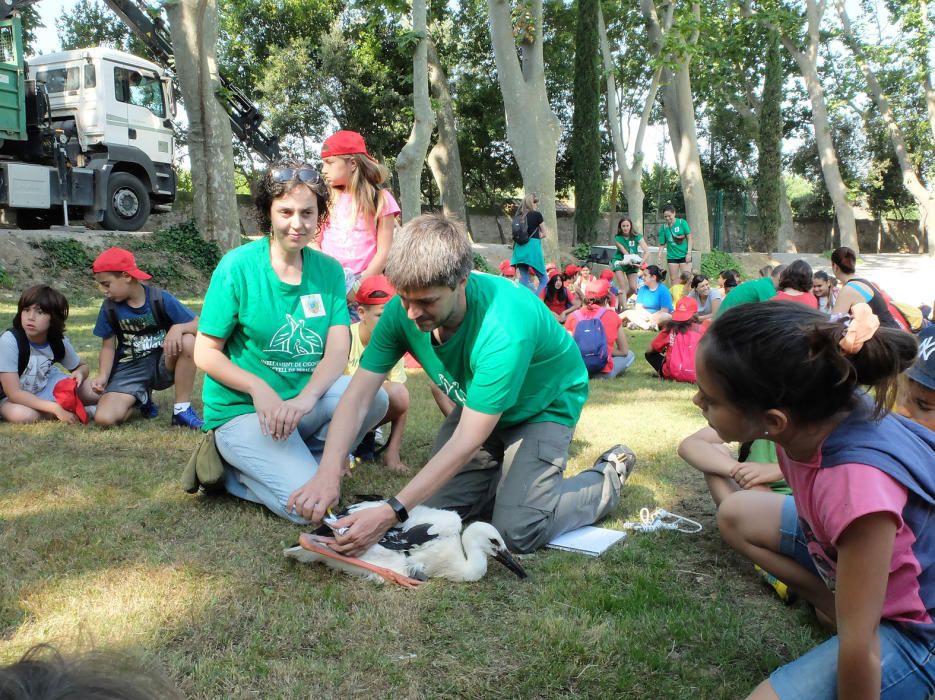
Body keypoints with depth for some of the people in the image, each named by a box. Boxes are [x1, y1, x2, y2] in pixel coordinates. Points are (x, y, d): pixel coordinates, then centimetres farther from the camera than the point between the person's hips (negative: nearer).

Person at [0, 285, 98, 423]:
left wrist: (79, 374, -21)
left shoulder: (60, 342, -15)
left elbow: (82, 366, 5)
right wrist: (56, 409, -37)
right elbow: (14, 393, -32)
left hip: (45, 387, 3)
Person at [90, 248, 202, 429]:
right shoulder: (109, 307, -4)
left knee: (188, 341, -34)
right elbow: (108, 346, 4)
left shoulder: (160, 299, -11)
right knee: (104, 418, -24)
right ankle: (142, 398, 12)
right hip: (129, 369, 1)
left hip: (162, 364, -1)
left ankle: (182, 410, -18)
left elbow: (199, 325, -12)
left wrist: (178, 328, -33)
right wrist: (103, 376, -14)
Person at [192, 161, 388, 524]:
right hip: (242, 409, -4)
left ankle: (307, 459, -1)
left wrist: (305, 398, -26)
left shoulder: (329, 270, 3)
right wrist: (259, 388, -23)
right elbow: (205, 353, -7)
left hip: (306, 399, 4)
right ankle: (234, 471, 5)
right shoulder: (237, 266, -8)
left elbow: (338, 350, -6)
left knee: (373, 397, -25)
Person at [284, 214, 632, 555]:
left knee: (517, 530, -18)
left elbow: (467, 442, -39)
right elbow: (357, 397, -22)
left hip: (544, 407, -5)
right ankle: (510, 470, 23)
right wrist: (328, 473, -39)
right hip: (478, 405, 6)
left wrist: (391, 513, -44)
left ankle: (606, 478, 9)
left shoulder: (505, 325, -41)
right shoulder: (403, 311, -23)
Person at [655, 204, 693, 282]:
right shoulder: (663, 227, 0)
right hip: (672, 257, 2)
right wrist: (658, 257, -5)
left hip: (684, 255, -2)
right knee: (674, 279, 6)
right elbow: (662, 245, 3)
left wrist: (689, 253, -9)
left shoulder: (682, 223, -5)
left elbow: (689, 238, -3)